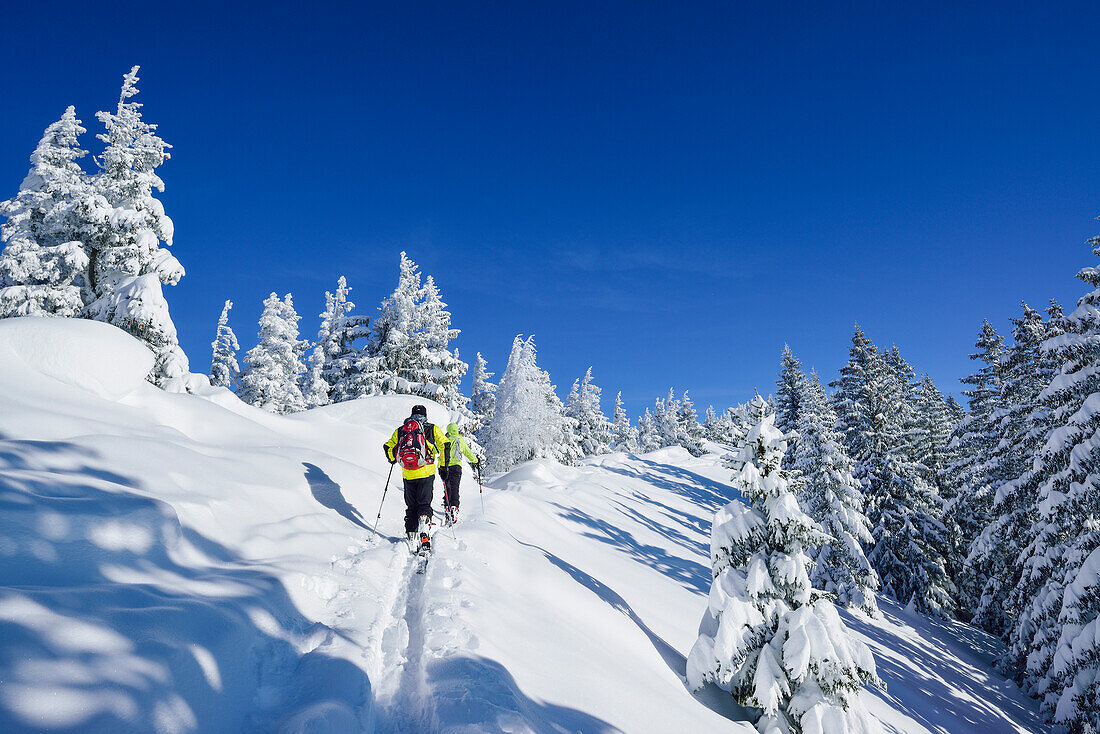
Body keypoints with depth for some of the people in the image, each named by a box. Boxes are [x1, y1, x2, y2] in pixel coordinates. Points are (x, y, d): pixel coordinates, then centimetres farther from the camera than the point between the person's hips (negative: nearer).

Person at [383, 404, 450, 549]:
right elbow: (444, 445, 2)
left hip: (408, 474, 2)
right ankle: (423, 531, -19)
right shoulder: (432, 428, 8)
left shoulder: (400, 430, 14)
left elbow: (388, 447, 14)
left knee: (411, 506, 14)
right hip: (426, 473, -2)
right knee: (424, 504, 4)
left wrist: (392, 460, 34)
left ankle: (411, 537, 10)